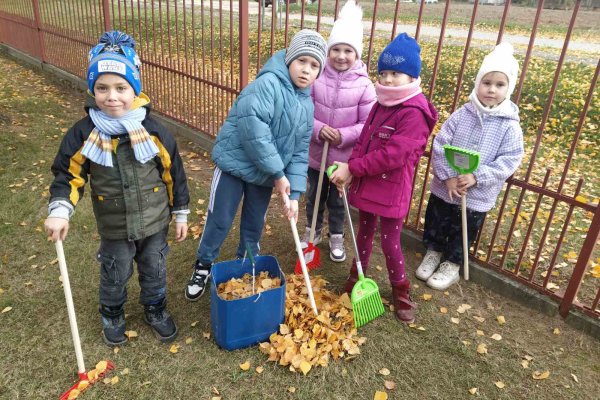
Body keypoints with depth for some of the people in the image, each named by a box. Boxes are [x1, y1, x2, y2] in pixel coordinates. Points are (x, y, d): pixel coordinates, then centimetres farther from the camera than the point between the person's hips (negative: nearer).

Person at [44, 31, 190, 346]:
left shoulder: (153, 130, -15)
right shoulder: (84, 133, -14)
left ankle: (155, 310, 47)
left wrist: (180, 214, 0)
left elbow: (173, 173, -6)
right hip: (114, 227, 0)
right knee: (115, 275, 20)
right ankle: (112, 314, 49)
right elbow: (69, 175, -4)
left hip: (154, 222, 0)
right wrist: (59, 211, -21)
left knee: (154, 270, 19)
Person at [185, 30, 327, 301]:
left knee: (255, 224, 18)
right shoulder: (268, 84, -20)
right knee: (219, 220, 4)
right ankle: (203, 266, 27)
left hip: (266, 174, 6)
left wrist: (294, 193, -5)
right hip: (235, 163, -6)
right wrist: (278, 173, -27)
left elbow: (300, 152, 4)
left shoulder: (307, 105, 4)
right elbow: (253, 125, -32)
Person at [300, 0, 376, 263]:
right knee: (314, 197, 21)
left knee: (338, 201, 17)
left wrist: (343, 136, -24)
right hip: (315, 153, 2)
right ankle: (313, 231, 45)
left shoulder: (364, 86, -13)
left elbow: (368, 124, -12)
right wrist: (318, 130, -24)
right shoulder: (316, 78, -10)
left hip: (345, 157, -1)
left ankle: (336, 237, 40)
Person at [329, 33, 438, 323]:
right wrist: (349, 169, -9)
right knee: (364, 232, 22)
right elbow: (363, 141, 8)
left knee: (390, 243, 5)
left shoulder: (414, 113, -19)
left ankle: (401, 291, 28)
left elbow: (392, 155, -26)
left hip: (391, 190, -7)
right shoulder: (381, 104, 7)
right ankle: (357, 275, 42)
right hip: (366, 184, 7)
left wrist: (352, 169, -22)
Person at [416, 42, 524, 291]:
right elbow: (439, 145, -9)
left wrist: (476, 177, -25)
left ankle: (452, 266, 37)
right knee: (435, 223, 19)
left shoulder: (510, 126, -11)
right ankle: (433, 252, 45)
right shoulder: (461, 115, -8)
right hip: (444, 187, 2)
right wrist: (447, 176, -19)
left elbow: (509, 161, -14)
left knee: (464, 233, 15)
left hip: (478, 196, -2)